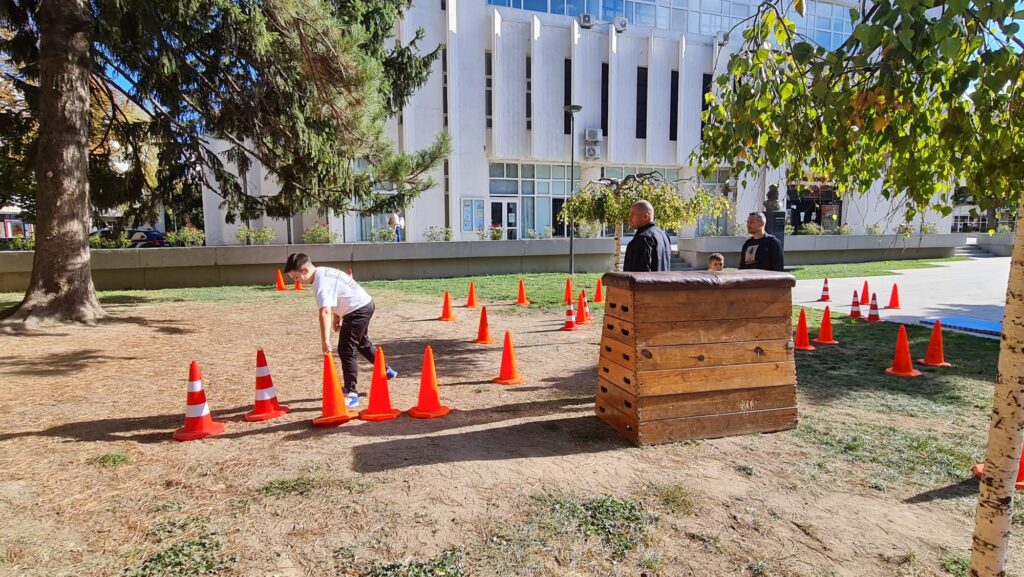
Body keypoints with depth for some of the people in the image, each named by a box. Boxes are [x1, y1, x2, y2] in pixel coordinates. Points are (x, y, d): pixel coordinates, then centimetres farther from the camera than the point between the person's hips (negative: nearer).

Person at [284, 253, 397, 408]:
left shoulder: (321, 283, -25)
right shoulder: (324, 272, 5)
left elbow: (325, 312, -36)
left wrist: (325, 340, -41)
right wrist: (337, 317, 14)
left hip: (358, 311, -11)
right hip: (364, 305, 11)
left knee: (346, 350, -9)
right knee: (363, 344, 28)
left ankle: (351, 394, -4)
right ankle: (387, 371, 46)